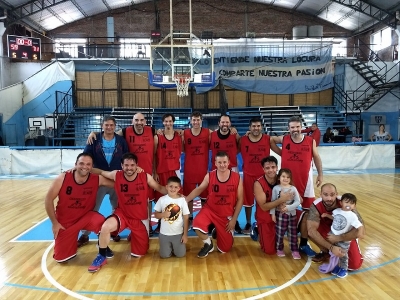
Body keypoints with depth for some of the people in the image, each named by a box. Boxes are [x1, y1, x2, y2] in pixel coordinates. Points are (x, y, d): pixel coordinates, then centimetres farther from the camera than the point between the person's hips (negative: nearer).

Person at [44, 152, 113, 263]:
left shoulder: (97, 179, -17)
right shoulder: (63, 178, -19)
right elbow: (48, 199, -10)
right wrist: (54, 223, -9)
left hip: (86, 216, 0)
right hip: (65, 222, 1)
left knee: (102, 223, -34)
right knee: (61, 257, 5)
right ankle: (72, 241, 39)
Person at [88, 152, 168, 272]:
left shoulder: (146, 177, -14)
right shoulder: (116, 175, -13)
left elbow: (160, 188, -3)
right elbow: (100, 172, 1)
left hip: (140, 218, 1)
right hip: (122, 214, 0)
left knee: (139, 253, 10)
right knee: (105, 227, -34)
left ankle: (133, 237, 47)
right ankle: (102, 256, -5)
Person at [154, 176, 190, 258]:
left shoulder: (182, 200, -10)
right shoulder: (162, 199, -8)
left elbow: (186, 218, -5)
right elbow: (156, 214, 1)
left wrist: (185, 234, -5)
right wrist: (163, 214, -21)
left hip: (178, 233, -1)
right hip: (164, 233, 1)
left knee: (181, 254, 3)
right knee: (164, 255, 6)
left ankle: (175, 246, 34)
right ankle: (170, 247, 37)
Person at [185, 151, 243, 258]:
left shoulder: (237, 178, -12)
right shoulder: (209, 176, -11)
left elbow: (240, 199, -5)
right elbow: (199, 189, 2)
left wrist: (234, 219, -6)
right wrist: (185, 199, -12)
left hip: (227, 215, 0)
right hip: (210, 210, 0)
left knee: (225, 248, 7)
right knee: (197, 225, -33)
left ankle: (217, 232, 42)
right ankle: (208, 244, 0)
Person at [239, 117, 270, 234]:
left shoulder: (268, 139, -4)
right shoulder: (242, 140, -4)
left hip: (263, 175, 0)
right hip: (248, 175, 0)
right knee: (248, 200, 11)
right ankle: (248, 223, 29)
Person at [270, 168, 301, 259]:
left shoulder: (293, 189, -4)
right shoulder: (276, 188, -6)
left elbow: (297, 202, -9)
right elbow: (273, 202, -5)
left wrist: (288, 207, -22)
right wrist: (273, 214, -8)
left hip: (291, 214, 2)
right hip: (280, 214, -1)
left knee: (293, 233, 9)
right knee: (279, 232, 5)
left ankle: (294, 250, 22)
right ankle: (279, 249, 23)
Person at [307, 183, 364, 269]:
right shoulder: (316, 206, -30)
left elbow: (360, 230, -37)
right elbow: (311, 230, -38)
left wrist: (338, 238, -38)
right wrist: (331, 247, -45)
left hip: (345, 233, -1)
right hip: (327, 228, 2)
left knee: (355, 265, -15)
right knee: (308, 228, -28)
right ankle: (325, 252, 1)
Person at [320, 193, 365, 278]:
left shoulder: (352, 216, -20)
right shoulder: (336, 211, -5)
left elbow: (360, 226, -29)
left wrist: (360, 233, -47)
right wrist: (327, 215, 4)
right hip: (332, 235, 5)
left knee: (343, 255, 10)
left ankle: (344, 269, 31)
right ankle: (336, 266, 38)